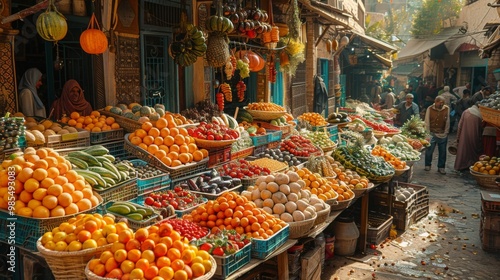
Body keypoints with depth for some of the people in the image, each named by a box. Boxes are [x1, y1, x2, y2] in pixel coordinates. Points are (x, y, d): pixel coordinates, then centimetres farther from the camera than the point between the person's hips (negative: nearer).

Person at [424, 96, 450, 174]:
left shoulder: (447, 109, -2)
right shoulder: (430, 109, -5)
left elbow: (447, 122, 4)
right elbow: (427, 122, 0)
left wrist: (446, 133, 2)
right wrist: (428, 133, -2)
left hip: (443, 134, 1)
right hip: (432, 134, -1)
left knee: (442, 152, 6)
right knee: (429, 150, 4)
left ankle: (441, 167, 18)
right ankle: (427, 165, 23)